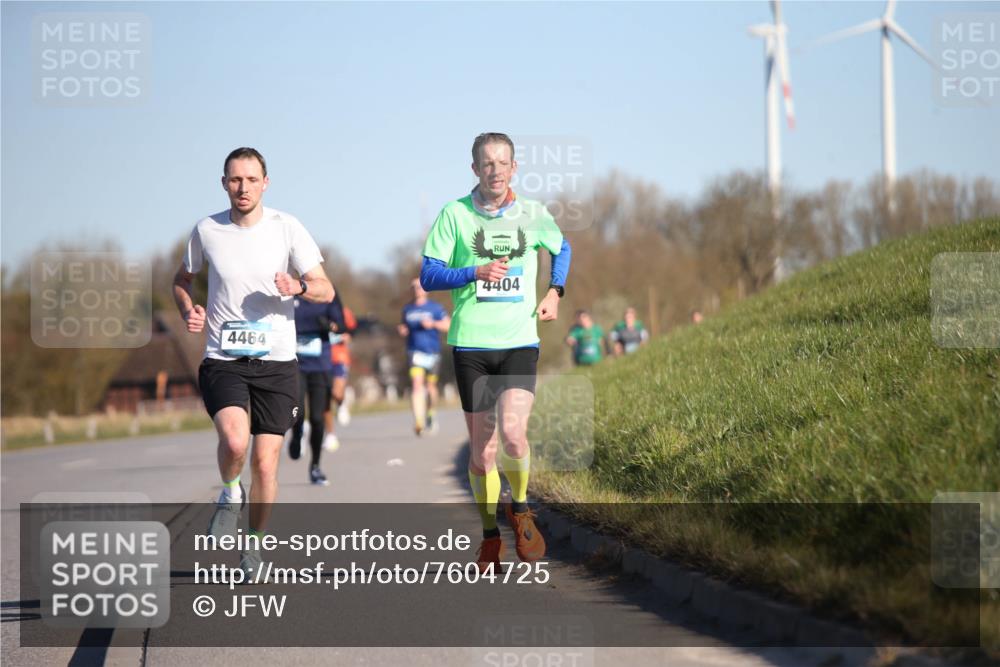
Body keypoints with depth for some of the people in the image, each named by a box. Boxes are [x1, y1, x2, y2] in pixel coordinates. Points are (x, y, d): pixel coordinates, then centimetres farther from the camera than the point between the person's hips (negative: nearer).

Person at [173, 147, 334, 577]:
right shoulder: (207, 231, 2)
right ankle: (230, 495, 7)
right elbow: (182, 280, 20)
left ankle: (255, 541, 22)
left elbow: (326, 291, -2)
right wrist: (189, 312, -1)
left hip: (276, 363, 0)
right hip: (222, 360, 0)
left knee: (265, 462, -2)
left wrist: (299, 287, -24)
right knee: (234, 441, -25)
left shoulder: (287, 228, -2)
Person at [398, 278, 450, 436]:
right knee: (416, 384, -18)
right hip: (414, 351, 1)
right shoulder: (407, 309, 10)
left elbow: (448, 325, -4)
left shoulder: (435, 307, 0)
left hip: (432, 351, -1)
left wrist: (433, 323, -19)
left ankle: (430, 415, 37)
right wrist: (403, 330, 1)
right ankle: (418, 421, -27)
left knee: (431, 386, 9)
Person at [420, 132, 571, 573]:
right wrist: (474, 273, -17)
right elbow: (428, 276, -1)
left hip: (520, 342, 0)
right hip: (471, 343, 0)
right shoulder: (455, 214, 0)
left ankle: (519, 508, 8)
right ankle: (490, 537, 19)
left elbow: (561, 249, 27)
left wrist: (555, 291, 11)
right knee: (481, 445, 3)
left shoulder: (533, 215, 6)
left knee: (512, 431, -19)